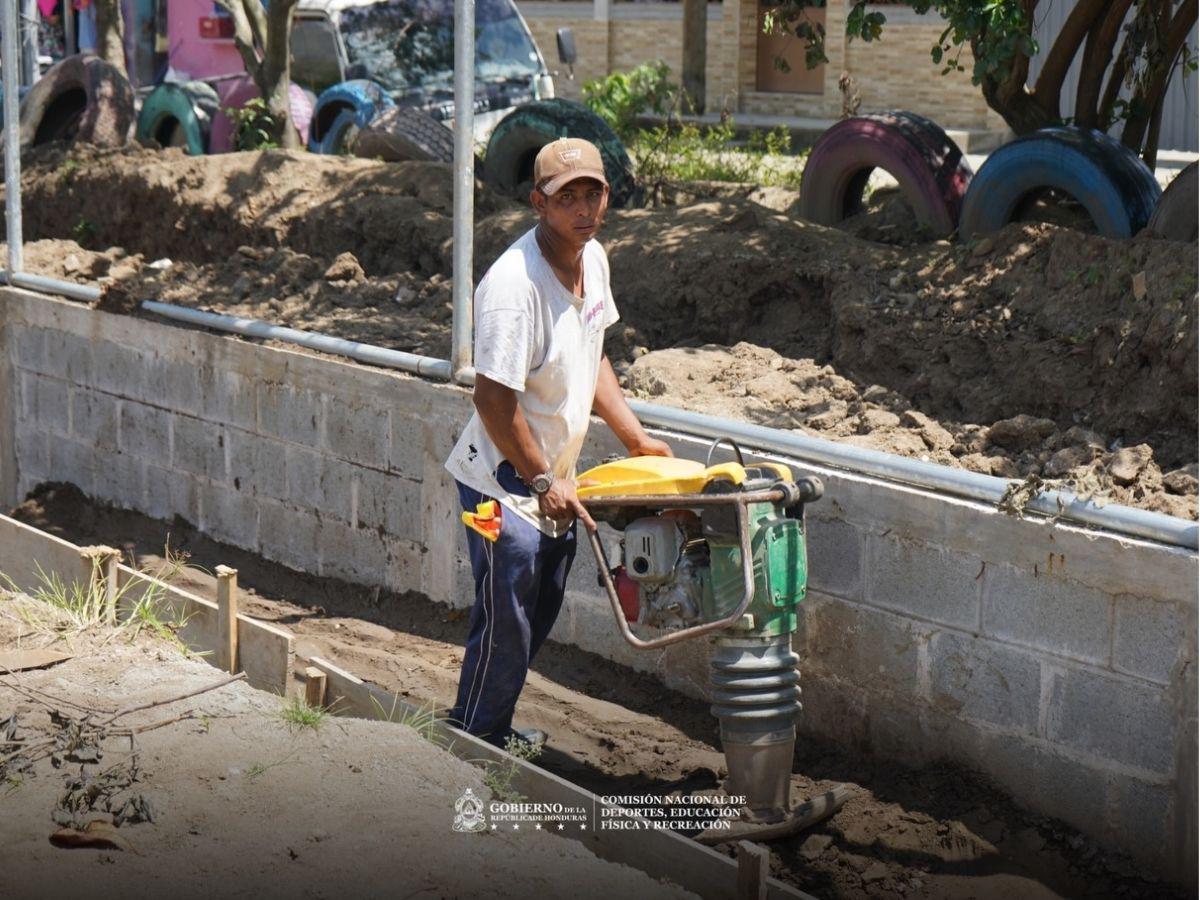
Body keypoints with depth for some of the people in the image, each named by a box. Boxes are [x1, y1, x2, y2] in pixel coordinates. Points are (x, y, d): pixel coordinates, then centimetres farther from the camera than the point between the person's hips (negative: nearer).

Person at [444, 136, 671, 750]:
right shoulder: (514, 283, -26)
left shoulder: (592, 258, 2)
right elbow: (493, 399, -26)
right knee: (505, 628, -1)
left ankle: (495, 732, 36)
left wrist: (635, 438, 12)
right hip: (506, 483, -9)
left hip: (554, 479, 9)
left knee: (537, 620, 19)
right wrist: (544, 481, -20)